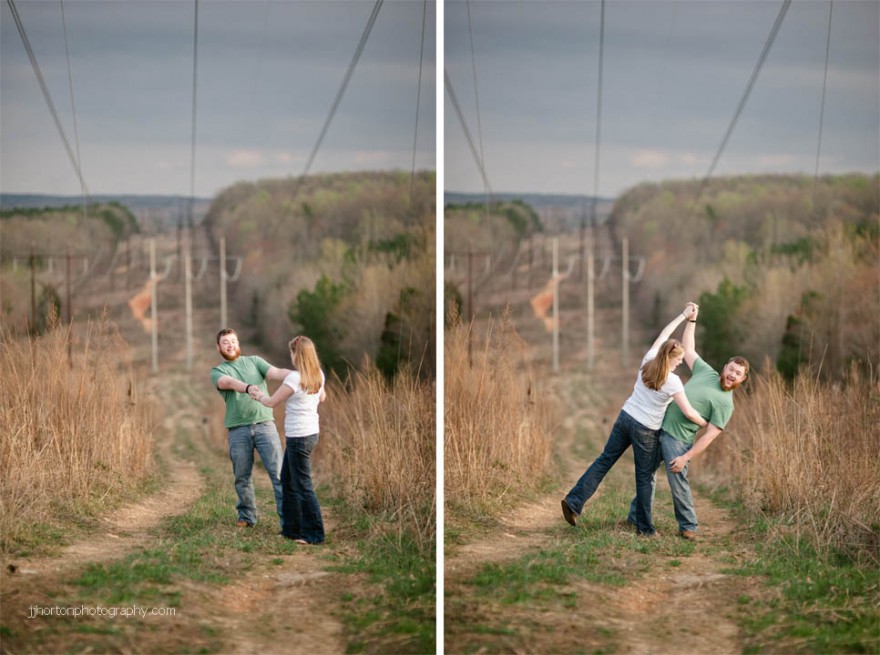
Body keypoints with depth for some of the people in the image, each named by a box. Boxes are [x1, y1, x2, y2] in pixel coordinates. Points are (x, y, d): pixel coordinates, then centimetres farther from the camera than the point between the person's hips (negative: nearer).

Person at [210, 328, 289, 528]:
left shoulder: (254, 361, 13)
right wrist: (248, 388, -37)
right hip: (238, 430, 0)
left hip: (264, 424, 0)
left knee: (278, 472, -8)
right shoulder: (217, 371, 8)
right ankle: (247, 516, 21)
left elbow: (276, 373, -4)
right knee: (242, 477, 7)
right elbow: (230, 383, -15)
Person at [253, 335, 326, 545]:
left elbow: (271, 402, -9)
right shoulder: (318, 376, 5)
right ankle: (292, 528, 24)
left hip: (299, 437, -9)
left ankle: (314, 534, -1)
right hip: (311, 432, 9)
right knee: (288, 480, 19)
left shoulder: (294, 379, -19)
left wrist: (259, 396, 11)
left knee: (303, 485, -3)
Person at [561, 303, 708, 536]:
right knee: (645, 477, 6)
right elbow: (689, 413, -13)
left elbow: (663, 335, 16)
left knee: (604, 460, 12)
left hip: (625, 418, 6)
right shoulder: (672, 381, -16)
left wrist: (684, 316, 22)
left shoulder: (647, 361, -1)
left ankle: (574, 501, 3)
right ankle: (644, 527, 15)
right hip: (645, 430, -5)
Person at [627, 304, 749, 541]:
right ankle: (636, 517, 26)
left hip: (677, 439, -6)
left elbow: (709, 436, -15)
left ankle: (688, 527, 5)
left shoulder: (725, 404, -11)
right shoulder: (706, 372, 6)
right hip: (659, 426, 6)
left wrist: (686, 457, -21)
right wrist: (691, 320, 15)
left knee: (678, 481, -11)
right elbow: (687, 350, 19)